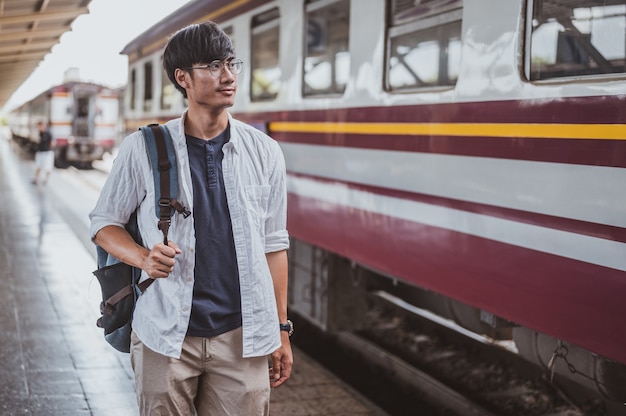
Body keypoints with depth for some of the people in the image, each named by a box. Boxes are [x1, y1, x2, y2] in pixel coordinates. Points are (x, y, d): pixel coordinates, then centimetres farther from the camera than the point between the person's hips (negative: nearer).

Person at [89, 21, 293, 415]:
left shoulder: (264, 153, 4)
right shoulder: (143, 149, -2)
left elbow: (274, 245, 8)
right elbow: (103, 222, 7)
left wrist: (281, 330, 8)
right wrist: (143, 258, -14)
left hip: (242, 337, 1)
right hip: (166, 337, -1)